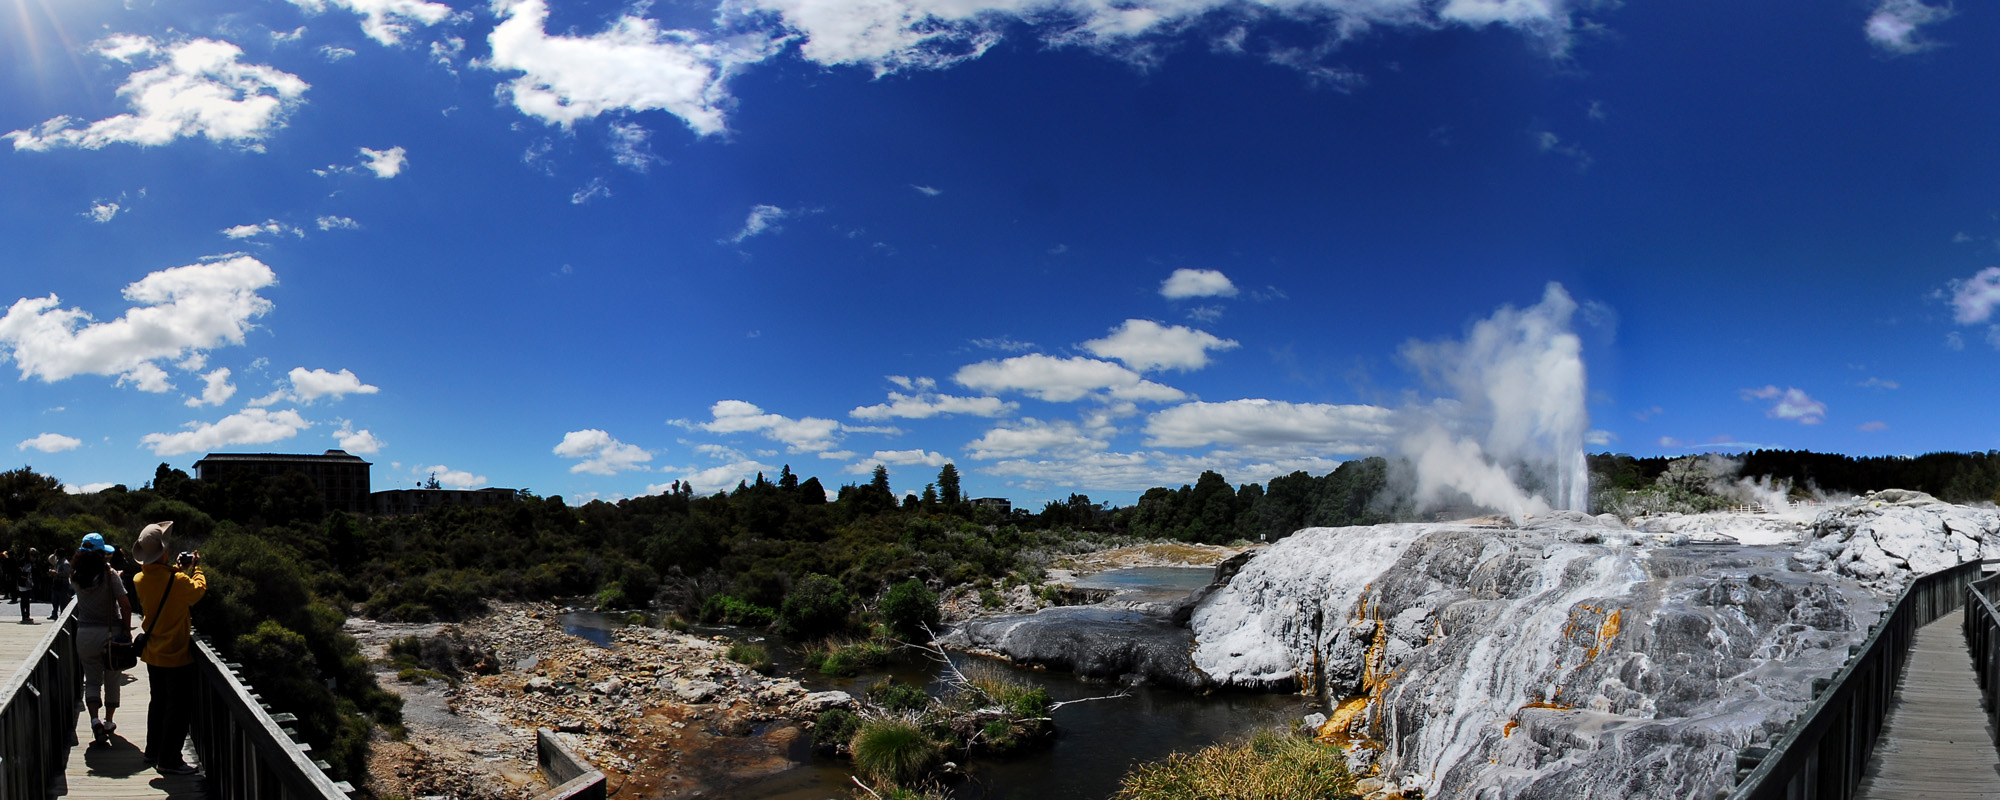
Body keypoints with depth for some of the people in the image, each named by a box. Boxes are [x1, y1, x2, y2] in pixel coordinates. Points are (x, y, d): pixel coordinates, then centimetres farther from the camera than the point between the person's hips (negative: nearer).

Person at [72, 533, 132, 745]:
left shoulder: (76, 577, -2)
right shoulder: (109, 574, -12)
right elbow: (125, 604, -15)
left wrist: (81, 554, 18)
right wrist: (127, 630, -3)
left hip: (85, 633, 2)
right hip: (110, 632, -2)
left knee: (92, 680, 9)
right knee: (112, 679, 13)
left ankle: (94, 720, -10)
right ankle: (109, 721, 21)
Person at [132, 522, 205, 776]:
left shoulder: (140, 580, -4)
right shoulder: (177, 581, -25)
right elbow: (198, 590, -3)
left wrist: (176, 569, 17)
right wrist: (196, 568, 10)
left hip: (153, 654, 8)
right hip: (176, 655, -8)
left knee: (159, 702, 23)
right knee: (180, 708, 1)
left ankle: (153, 750, 34)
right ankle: (168, 760, 5)